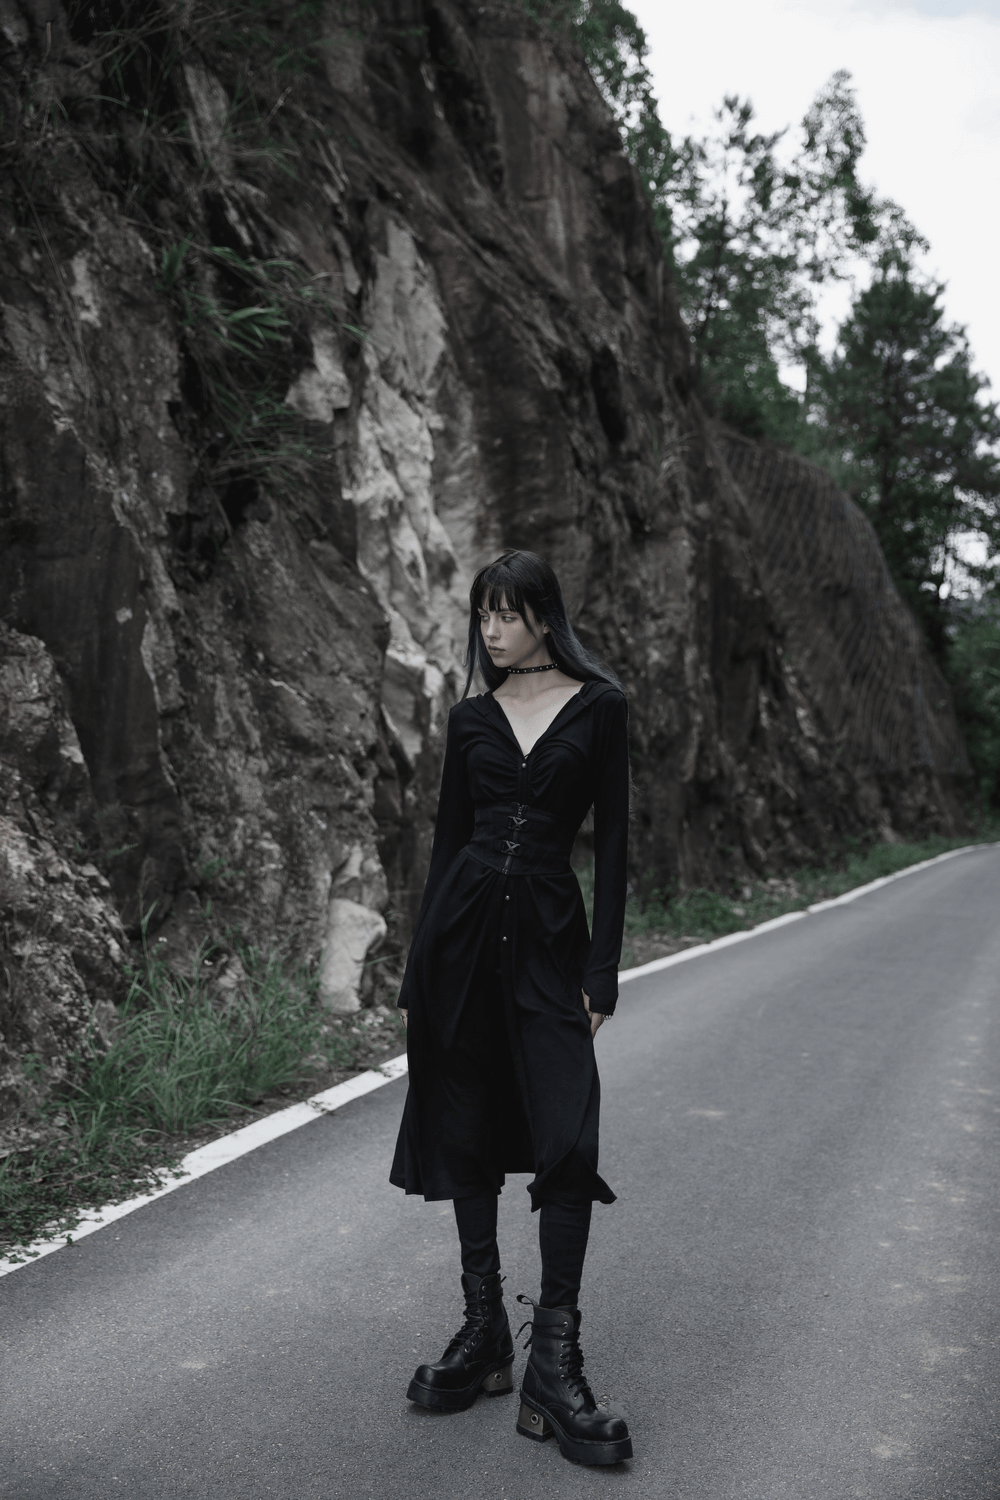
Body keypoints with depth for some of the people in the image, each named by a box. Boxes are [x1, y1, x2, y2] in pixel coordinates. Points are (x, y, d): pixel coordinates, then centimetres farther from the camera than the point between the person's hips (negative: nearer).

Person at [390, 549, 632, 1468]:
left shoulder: (599, 707, 1)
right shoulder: (473, 718, 9)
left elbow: (613, 839, -2)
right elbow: (448, 838, 11)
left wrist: (603, 968, -8)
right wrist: (418, 971, 8)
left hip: (550, 934, -3)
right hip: (464, 926, 3)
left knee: (568, 1139, -10)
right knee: (469, 1133, 7)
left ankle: (554, 1367, -1)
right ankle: (484, 1331, 20)